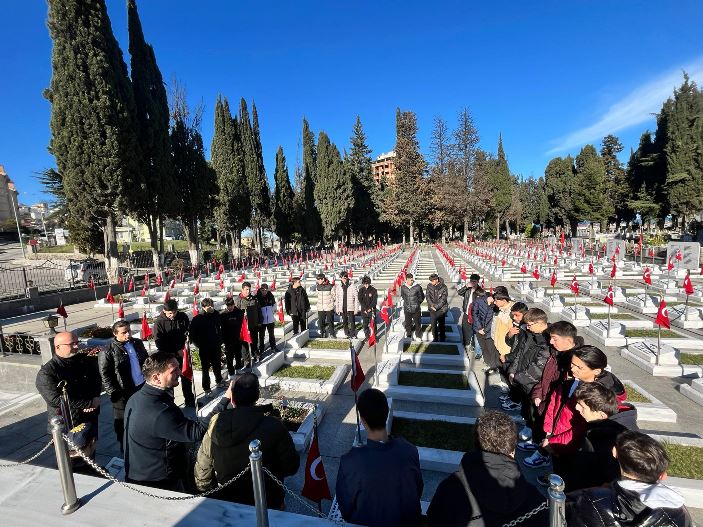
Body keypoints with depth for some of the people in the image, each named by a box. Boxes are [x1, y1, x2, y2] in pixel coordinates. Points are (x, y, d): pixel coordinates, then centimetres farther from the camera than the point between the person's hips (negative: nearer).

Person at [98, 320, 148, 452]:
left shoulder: (138, 343, 2)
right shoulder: (108, 352, -13)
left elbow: (147, 361, 12)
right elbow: (105, 375, -12)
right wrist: (114, 393, -15)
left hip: (143, 387, 5)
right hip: (124, 393, -5)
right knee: (122, 420, 12)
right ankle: (124, 444, 32)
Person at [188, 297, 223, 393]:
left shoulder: (216, 315, -2)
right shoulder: (197, 319, -14)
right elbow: (192, 334, -9)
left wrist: (220, 340, 9)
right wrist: (199, 345, -9)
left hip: (216, 347, 4)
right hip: (204, 349, -4)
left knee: (217, 365, 19)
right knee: (206, 368, 5)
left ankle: (219, 380, 39)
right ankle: (206, 387, 19)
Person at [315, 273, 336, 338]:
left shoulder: (330, 286, -9)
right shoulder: (318, 287, 4)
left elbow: (333, 296, 1)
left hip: (329, 308, -4)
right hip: (320, 308, 4)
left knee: (330, 321, 4)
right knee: (321, 322, 5)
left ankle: (332, 334, 23)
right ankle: (323, 334, 21)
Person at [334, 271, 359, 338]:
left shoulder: (352, 286, -6)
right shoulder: (338, 287, 3)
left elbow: (356, 297, -4)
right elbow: (336, 298, 9)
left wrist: (356, 308, -7)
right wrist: (337, 308, 6)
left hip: (350, 308, -3)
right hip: (342, 308, 4)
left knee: (351, 322, -3)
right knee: (344, 322, 12)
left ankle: (352, 335, 10)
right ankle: (347, 334, 25)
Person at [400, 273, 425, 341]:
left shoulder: (418, 287, -11)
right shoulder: (403, 287, -5)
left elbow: (422, 297, 4)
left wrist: (417, 302, 3)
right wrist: (407, 302, 8)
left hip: (416, 309, -2)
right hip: (407, 309, 2)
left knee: (417, 323, 11)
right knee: (408, 323, 14)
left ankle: (418, 336, 30)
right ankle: (408, 336, 32)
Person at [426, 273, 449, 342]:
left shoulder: (443, 287, -12)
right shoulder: (429, 286, -4)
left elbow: (443, 299, -13)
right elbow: (428, 297, -1)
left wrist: (436, 306, -16)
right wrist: (432, 305, -14)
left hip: (441, 308, -2)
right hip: (432, 309, 2)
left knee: (441, 324, 9)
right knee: (433, 324, 3)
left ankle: (442, 338, 26)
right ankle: (435, 338, 18)